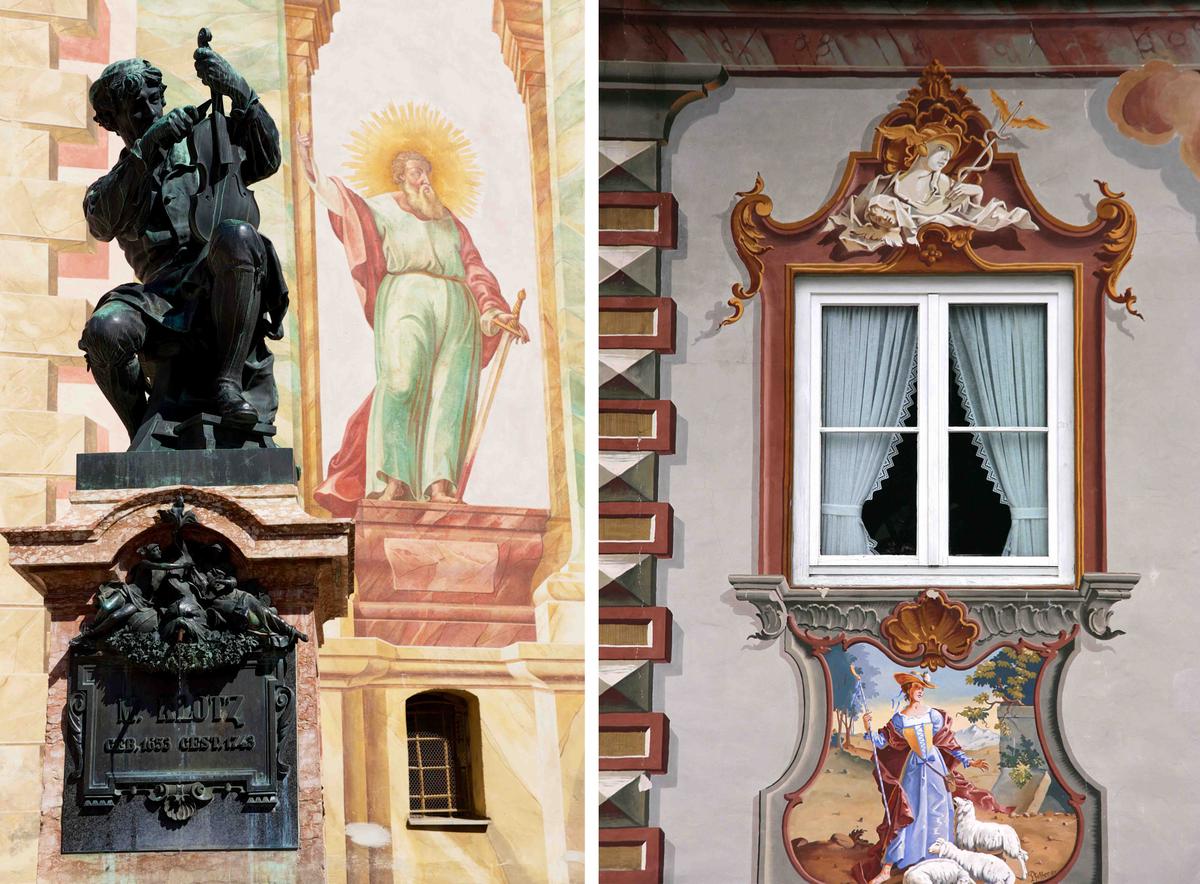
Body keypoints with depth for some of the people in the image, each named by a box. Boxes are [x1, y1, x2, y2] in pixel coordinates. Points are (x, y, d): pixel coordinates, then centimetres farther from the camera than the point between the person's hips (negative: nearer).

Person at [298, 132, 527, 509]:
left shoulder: (449, 220, 29)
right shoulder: (383, 209, 21)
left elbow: (475, 268, 22)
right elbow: (342, 200, 8)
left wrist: (493, 311, 7)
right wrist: (310, 162, -5)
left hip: (460, 308, 4)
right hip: (407, 297, -4)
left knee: (450, 391, -11)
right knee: (401, 380, -23)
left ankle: (439, 485, -21)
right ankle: (393, 481, -31)